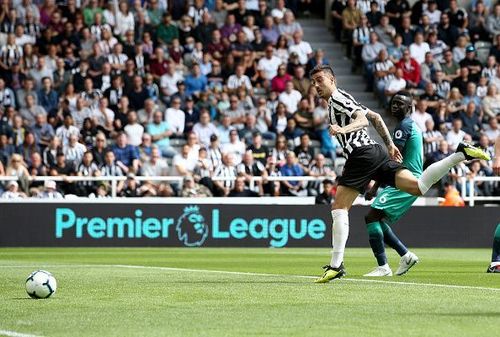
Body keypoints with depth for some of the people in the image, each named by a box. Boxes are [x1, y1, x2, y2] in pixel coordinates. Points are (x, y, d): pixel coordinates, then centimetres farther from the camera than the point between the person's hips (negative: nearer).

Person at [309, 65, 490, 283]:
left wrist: (342, 130, -33)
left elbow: (362, 120, -15)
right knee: (419, 187, 1)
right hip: (374, 151, 9)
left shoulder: (337, 97, -1)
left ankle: (336, 265, -15)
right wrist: (390, 145, 34)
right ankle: (460, 154, -5)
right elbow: (375, 117, 33)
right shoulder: (342, 100, 28)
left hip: (361, 154, -9)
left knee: (339, 207, -9)